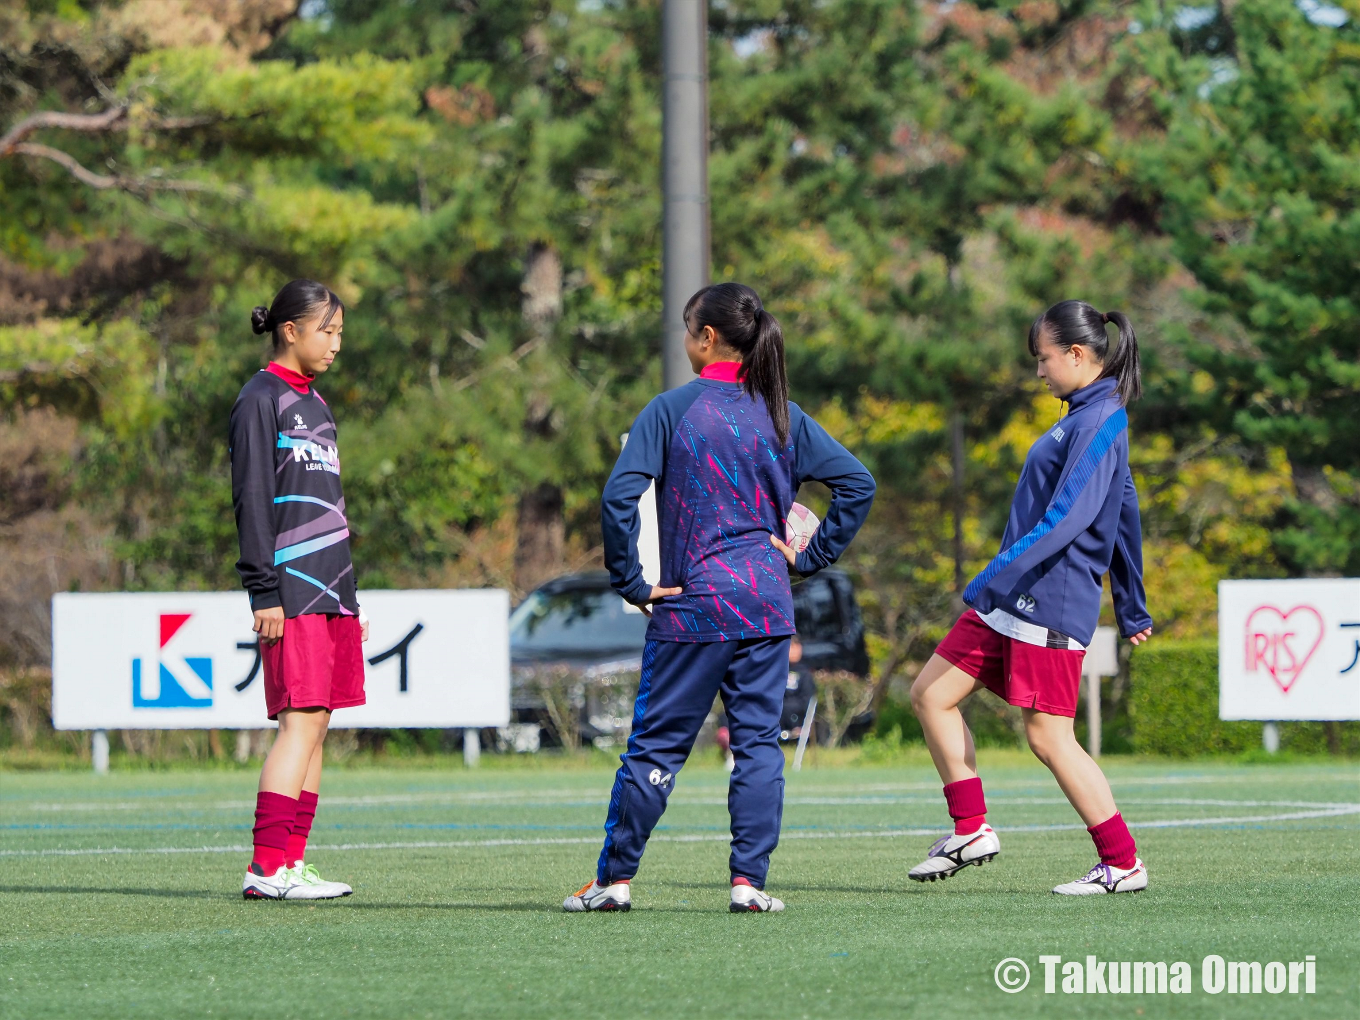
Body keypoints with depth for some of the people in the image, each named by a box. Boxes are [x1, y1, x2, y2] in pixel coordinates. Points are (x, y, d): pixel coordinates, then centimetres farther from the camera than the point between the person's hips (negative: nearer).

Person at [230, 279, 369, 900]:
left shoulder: (314, 404, 21)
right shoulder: (262, 400, -5)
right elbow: (252, 500, -11)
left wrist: (349, 597, 22)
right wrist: (265, 592, -17)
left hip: (331, 592, 9)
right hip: (291, 590, -9)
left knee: (316, 727, 5)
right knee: (301, 722, -13)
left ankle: (291, 863, 6)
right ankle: (267, 868, -15)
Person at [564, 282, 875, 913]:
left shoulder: (671, 410, -6)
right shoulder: (781, 415, 5)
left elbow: (618, 497, -15)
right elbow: (857, 483, 3)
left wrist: (630, 582, -7)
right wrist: (812, 556, 7)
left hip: (692, 602, -3)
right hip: (766, 603, 3)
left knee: (657, 743, 5)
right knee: (759, 741, 5)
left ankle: (613, 878, 10)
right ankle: (748, 880, 0)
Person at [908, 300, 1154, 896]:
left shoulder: (1099, 422, -14)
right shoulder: (1086, 418, 17)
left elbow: (1068, 516, -25)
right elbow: (1125, 516, 23)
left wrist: (999, 575, -31)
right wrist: (1132, 610, 28)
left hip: (1051, 602, -10)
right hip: (1012, 603, 10)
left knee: (1048, 737, -8)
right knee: (932, 694, 8)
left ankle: (1123, 865, 0)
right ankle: (970, 830, 11)